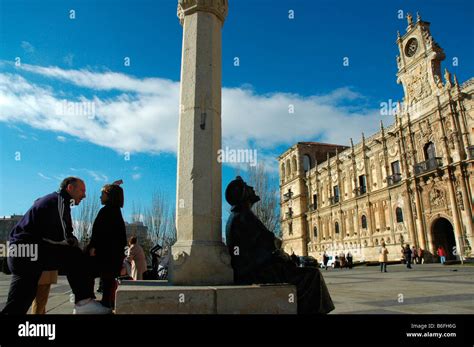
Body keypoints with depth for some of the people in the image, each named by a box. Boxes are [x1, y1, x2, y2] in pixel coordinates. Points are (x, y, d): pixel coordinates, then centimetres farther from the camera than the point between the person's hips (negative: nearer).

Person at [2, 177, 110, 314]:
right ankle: (84, 302, -19)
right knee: (75, 255, -16)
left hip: (19, 254, 10)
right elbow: (67, 239, -15)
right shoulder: (60, 200, -6)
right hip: (29, 251, -10)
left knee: (16, 307, 12)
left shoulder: (50, 199, 24)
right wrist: (76, 243, 4)